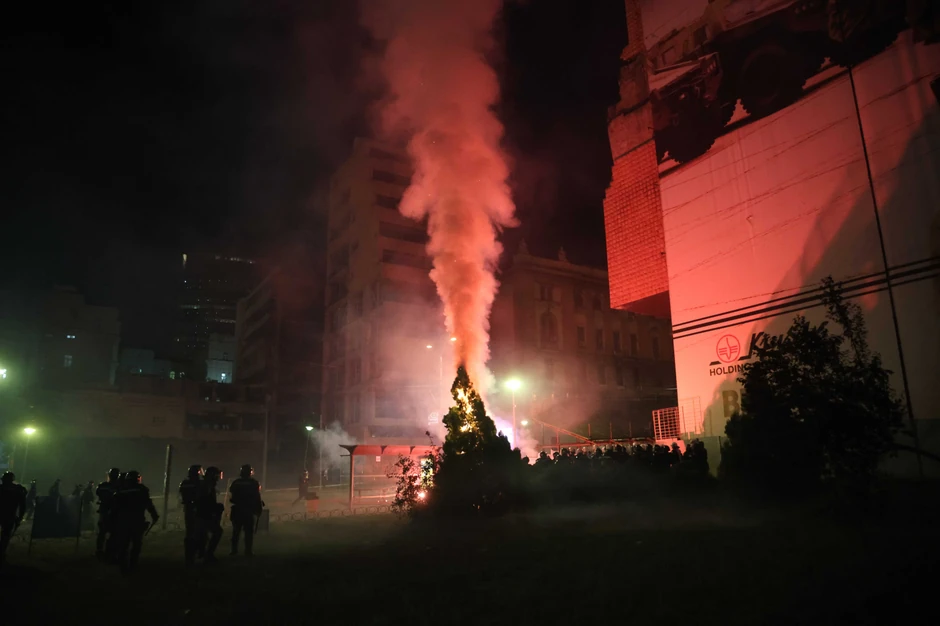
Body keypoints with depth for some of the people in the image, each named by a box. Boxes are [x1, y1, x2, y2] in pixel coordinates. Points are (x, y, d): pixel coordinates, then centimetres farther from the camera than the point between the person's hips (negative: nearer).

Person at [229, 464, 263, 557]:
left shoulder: (236, 482, 1)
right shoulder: (253, 483, -8)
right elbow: (257, 498, -10)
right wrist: (259, 509, -2)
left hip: (237, 509, 3)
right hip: (248, 510, -3)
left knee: (236, 530, 12)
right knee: (248, 531, 2)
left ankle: (234, 550, 11)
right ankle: (248, 551, -2)